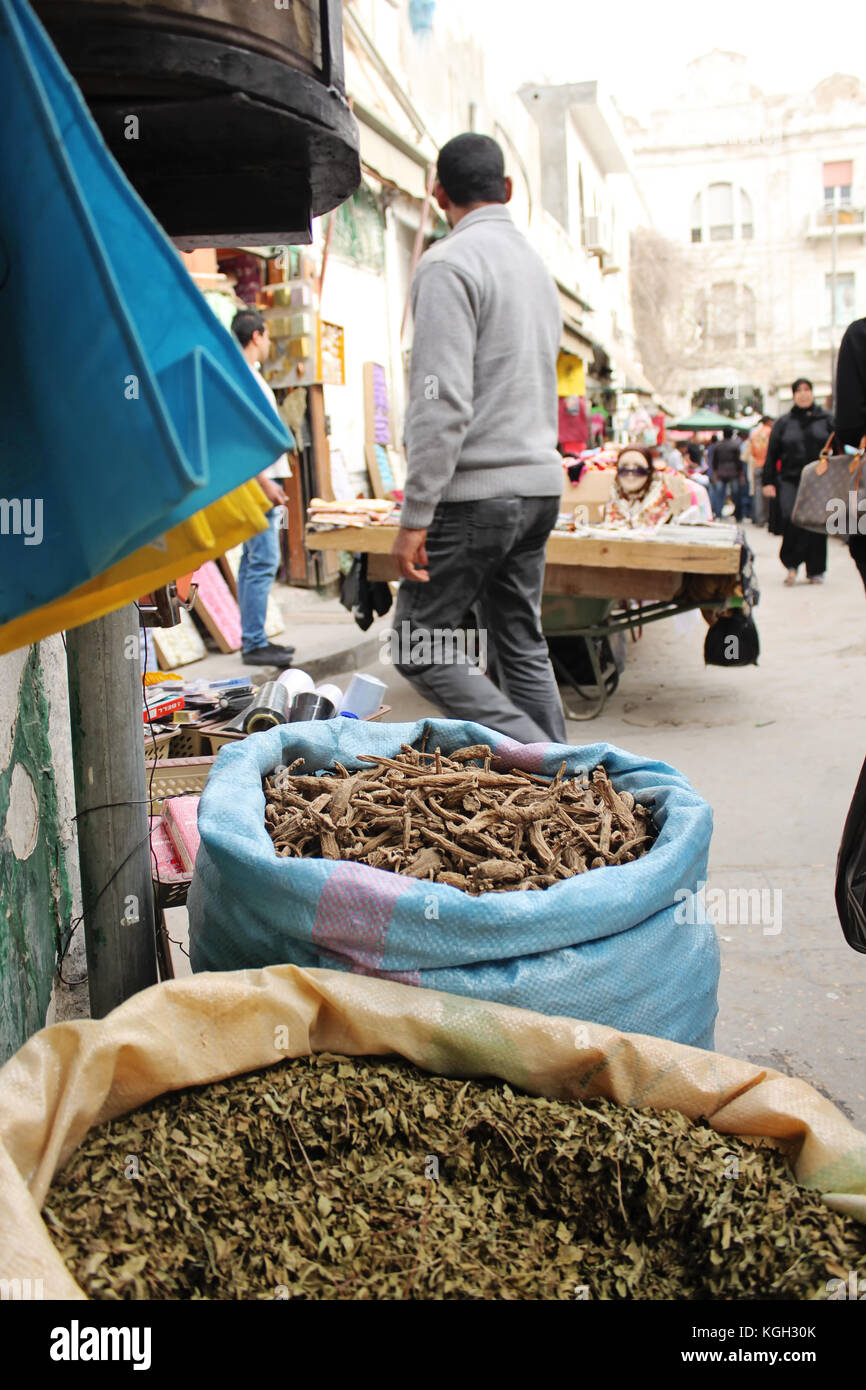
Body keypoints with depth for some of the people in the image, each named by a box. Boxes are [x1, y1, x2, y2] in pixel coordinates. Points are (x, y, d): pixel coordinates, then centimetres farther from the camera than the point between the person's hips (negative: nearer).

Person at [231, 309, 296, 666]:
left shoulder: (250, 375, 20)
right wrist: (264, 481, -23)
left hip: (259, 479, 11)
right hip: (255, 479, -11)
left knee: (253, 561, 11)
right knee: (263, 560, -11)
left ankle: (253, 640, 15)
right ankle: (254, 644, -9)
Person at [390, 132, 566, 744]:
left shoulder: (449, 263, -10)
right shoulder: (536, 262, 18)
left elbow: (443, 401, -19)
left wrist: (415, 516, -18)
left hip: (477, 490, -8)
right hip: (540, 484, 9)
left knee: (420, 646, -1)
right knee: (523, 646, 13)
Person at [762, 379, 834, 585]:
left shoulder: (827, 420, 8)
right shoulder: (783, 423, 10)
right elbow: (771, 454, 8)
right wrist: (768, 482, 1)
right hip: (790, 480, 0)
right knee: (791, 518, -19)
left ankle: (815, 571, 12)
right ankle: (791, 564, -3)